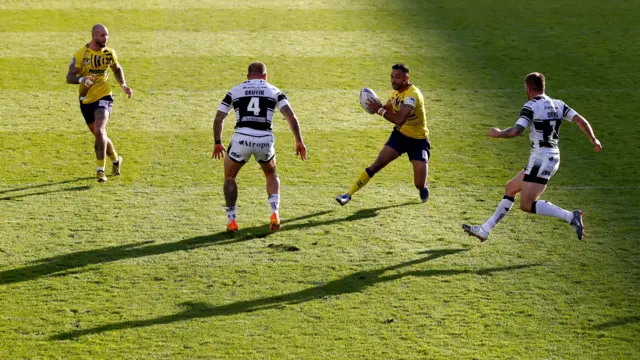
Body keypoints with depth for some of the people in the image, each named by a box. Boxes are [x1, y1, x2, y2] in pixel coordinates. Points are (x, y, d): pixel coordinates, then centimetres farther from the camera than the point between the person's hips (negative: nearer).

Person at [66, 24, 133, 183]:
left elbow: (117, 69, 20)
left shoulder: (109, 53, -1)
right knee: (100, 135, 14)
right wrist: (81, 79, -35)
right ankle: (116, 160, 41)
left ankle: (100, 169, -17)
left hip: (103, 97, -1)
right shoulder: (80, 54, -10)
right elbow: (69, 77, -13)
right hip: (86, 100, 1)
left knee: (99, 131, -23)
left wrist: (123, 85, 6)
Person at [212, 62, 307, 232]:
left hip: (241, 139, -1)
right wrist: (299, 141, 9)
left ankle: (231, 220, 16)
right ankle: (275, 214, 12)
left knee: (229, 177, 24)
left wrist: (217, 143, 29)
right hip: (265, 140, 1)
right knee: (271, 174, 30)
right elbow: (291, 117, 4)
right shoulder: (274, 91, 16)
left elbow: (218, 118, 18)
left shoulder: (235, 91, 17)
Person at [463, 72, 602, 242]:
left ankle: (571, 217, -21)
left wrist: (498, 133, -5)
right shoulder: (558, 104, 10)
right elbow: (581, 120, 5)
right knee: (510, 188, 19)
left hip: (541, 158, -9)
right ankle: (485, 229, 23)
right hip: (553, 157, 9)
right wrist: (593, 139, 16)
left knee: (527, 205, -12)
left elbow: (516, 131, -22)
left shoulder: (531, 106, -11)